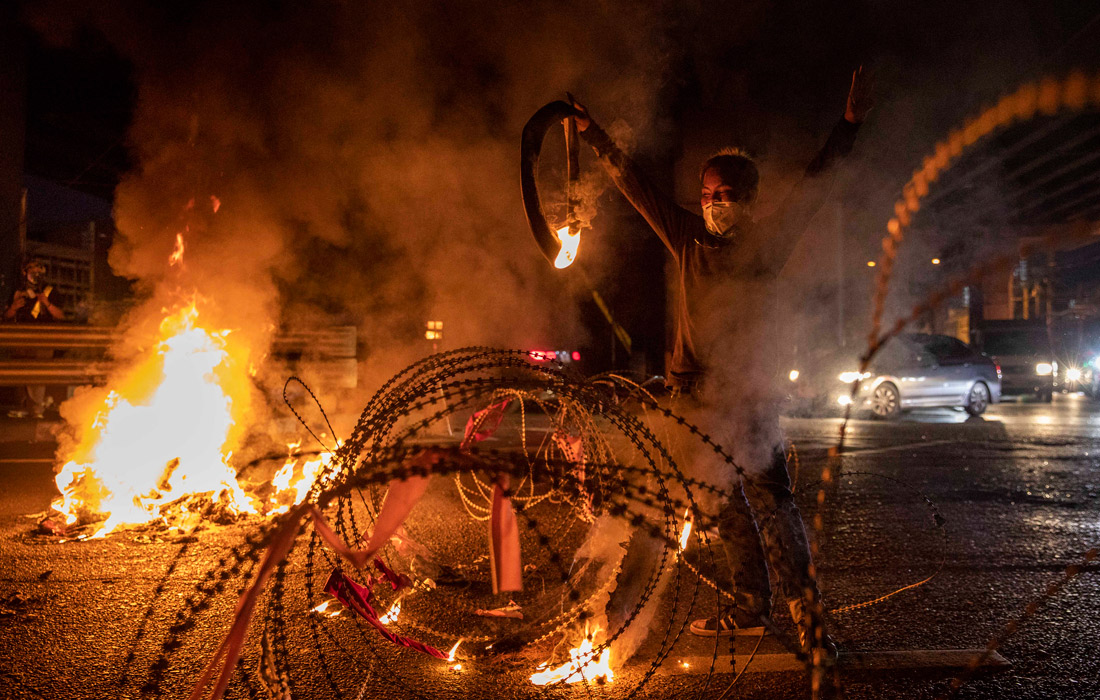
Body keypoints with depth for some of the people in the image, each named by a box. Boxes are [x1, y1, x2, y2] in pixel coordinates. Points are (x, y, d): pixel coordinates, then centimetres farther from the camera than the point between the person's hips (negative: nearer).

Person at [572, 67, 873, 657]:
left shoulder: (768, 242, 1)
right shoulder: (688, 237, 8)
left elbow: (813, 188, -3)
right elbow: (634, 184, 10)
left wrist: (849, 124, -9)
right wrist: (592, 134, 11)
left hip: (749, 393, -4)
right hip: (693, 393, 4)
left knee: (771, 502, -11)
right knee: (725, 507, 11)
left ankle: (807, 614, -2)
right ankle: (751, 607, 23)